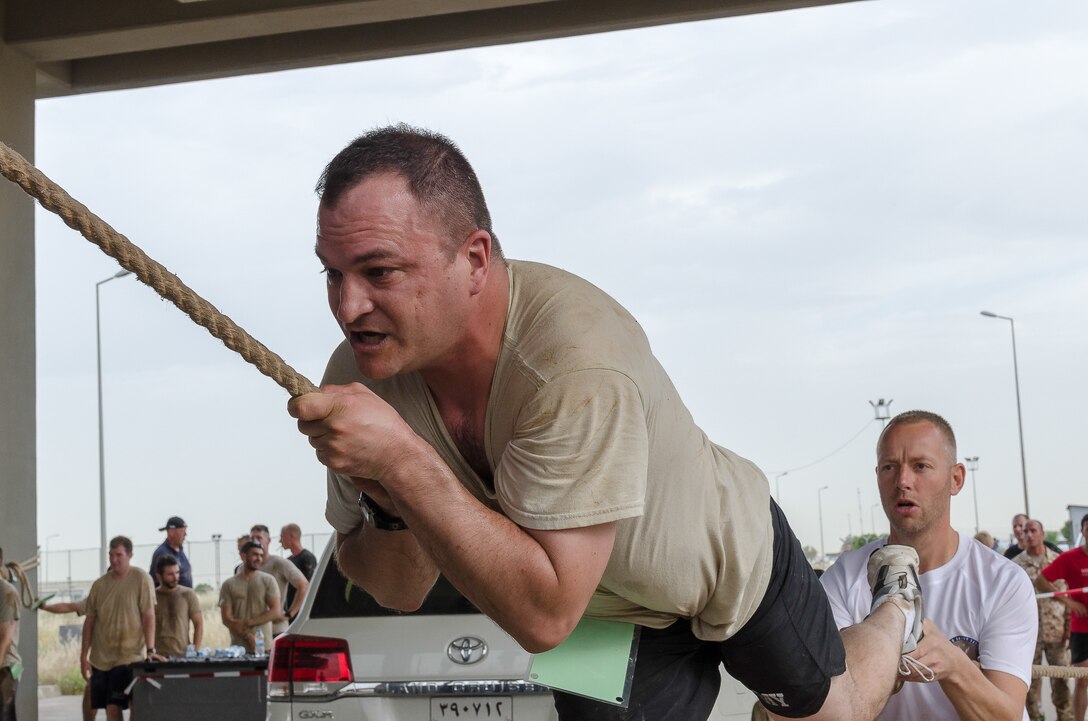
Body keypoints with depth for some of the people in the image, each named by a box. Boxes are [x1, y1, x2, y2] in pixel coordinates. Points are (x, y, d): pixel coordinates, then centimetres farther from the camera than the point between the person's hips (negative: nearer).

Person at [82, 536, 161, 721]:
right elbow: (90, 620, 12)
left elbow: (148, 616, -10)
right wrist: (84, 656, 10)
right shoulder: (99, 584, 7)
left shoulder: (141, 579, -6)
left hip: (129, 657, -5)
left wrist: (150, 650, -16)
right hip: (101, 659, 5)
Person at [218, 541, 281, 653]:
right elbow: (226, 618, 2)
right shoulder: (229, 585, 8)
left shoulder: (268, 580, 7)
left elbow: (276, 612, -1)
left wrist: (248, 623, -9)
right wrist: (248, 636, -12)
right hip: (238, 647, 0)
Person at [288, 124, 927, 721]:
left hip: (732, 562, -3)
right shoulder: (363, 374, -24)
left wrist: (403, 458, -50)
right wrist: (387, 503, -36)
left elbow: (544, 615, -44)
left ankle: (894, 616, 52)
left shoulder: (576, 359, -42)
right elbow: (401, 592, -13)